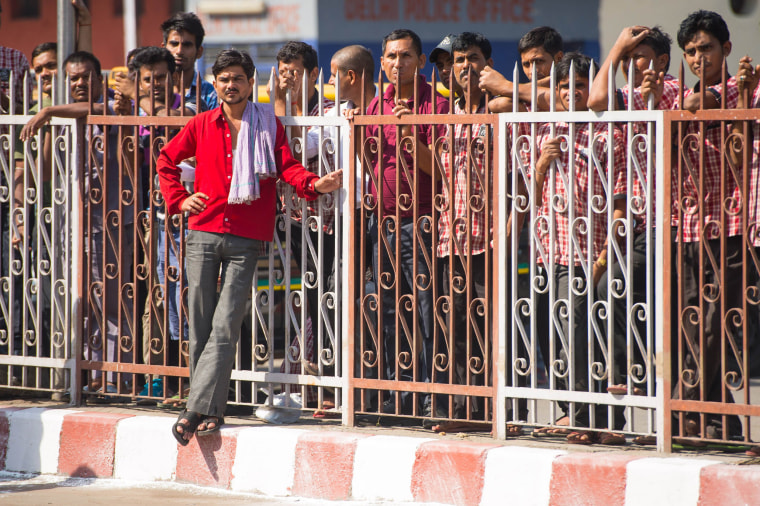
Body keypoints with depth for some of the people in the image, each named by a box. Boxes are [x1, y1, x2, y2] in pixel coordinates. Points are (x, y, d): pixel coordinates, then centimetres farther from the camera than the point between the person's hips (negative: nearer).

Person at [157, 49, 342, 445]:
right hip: (203, 234, 2)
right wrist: (178, 200, 9)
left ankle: (196, 409, -13)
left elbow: (287, 167, -2)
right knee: (201, 326, 1)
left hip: (246, 240, -2)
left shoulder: (269, 125, 7)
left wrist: (314, 184, -22)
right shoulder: (201, 125, 12)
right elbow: (166, 161, 23)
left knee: (225, 327, -10)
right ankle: (211, 412, 9)